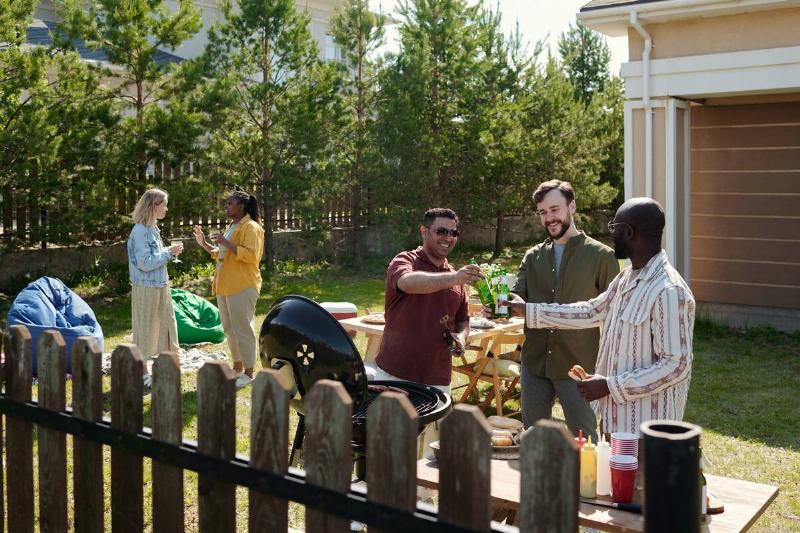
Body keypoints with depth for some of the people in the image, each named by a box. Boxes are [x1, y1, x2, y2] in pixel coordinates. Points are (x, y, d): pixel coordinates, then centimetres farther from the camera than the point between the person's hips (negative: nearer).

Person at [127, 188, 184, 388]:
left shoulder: (153, 229, 10)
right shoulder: (140, 231, -17)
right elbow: (145, 263, -21)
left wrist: (170, 252, 1)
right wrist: (169, 252, -17)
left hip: (160, 286, 9)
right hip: (146, 287, -9)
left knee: (166, 325, 13)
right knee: (145, 330, 2)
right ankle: (143, 373, 14)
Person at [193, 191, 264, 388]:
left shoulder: (251, 227, -10)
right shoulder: (230, 227, 19)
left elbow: (250, 255, -22)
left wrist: (226, 243, -24)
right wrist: (205, 244, 17)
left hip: (242, 287, -10)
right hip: (225, 286, 10)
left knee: (242, 328, -7)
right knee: (229, 328, 14)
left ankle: (248, 373, 1)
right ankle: (237, 368, 25)